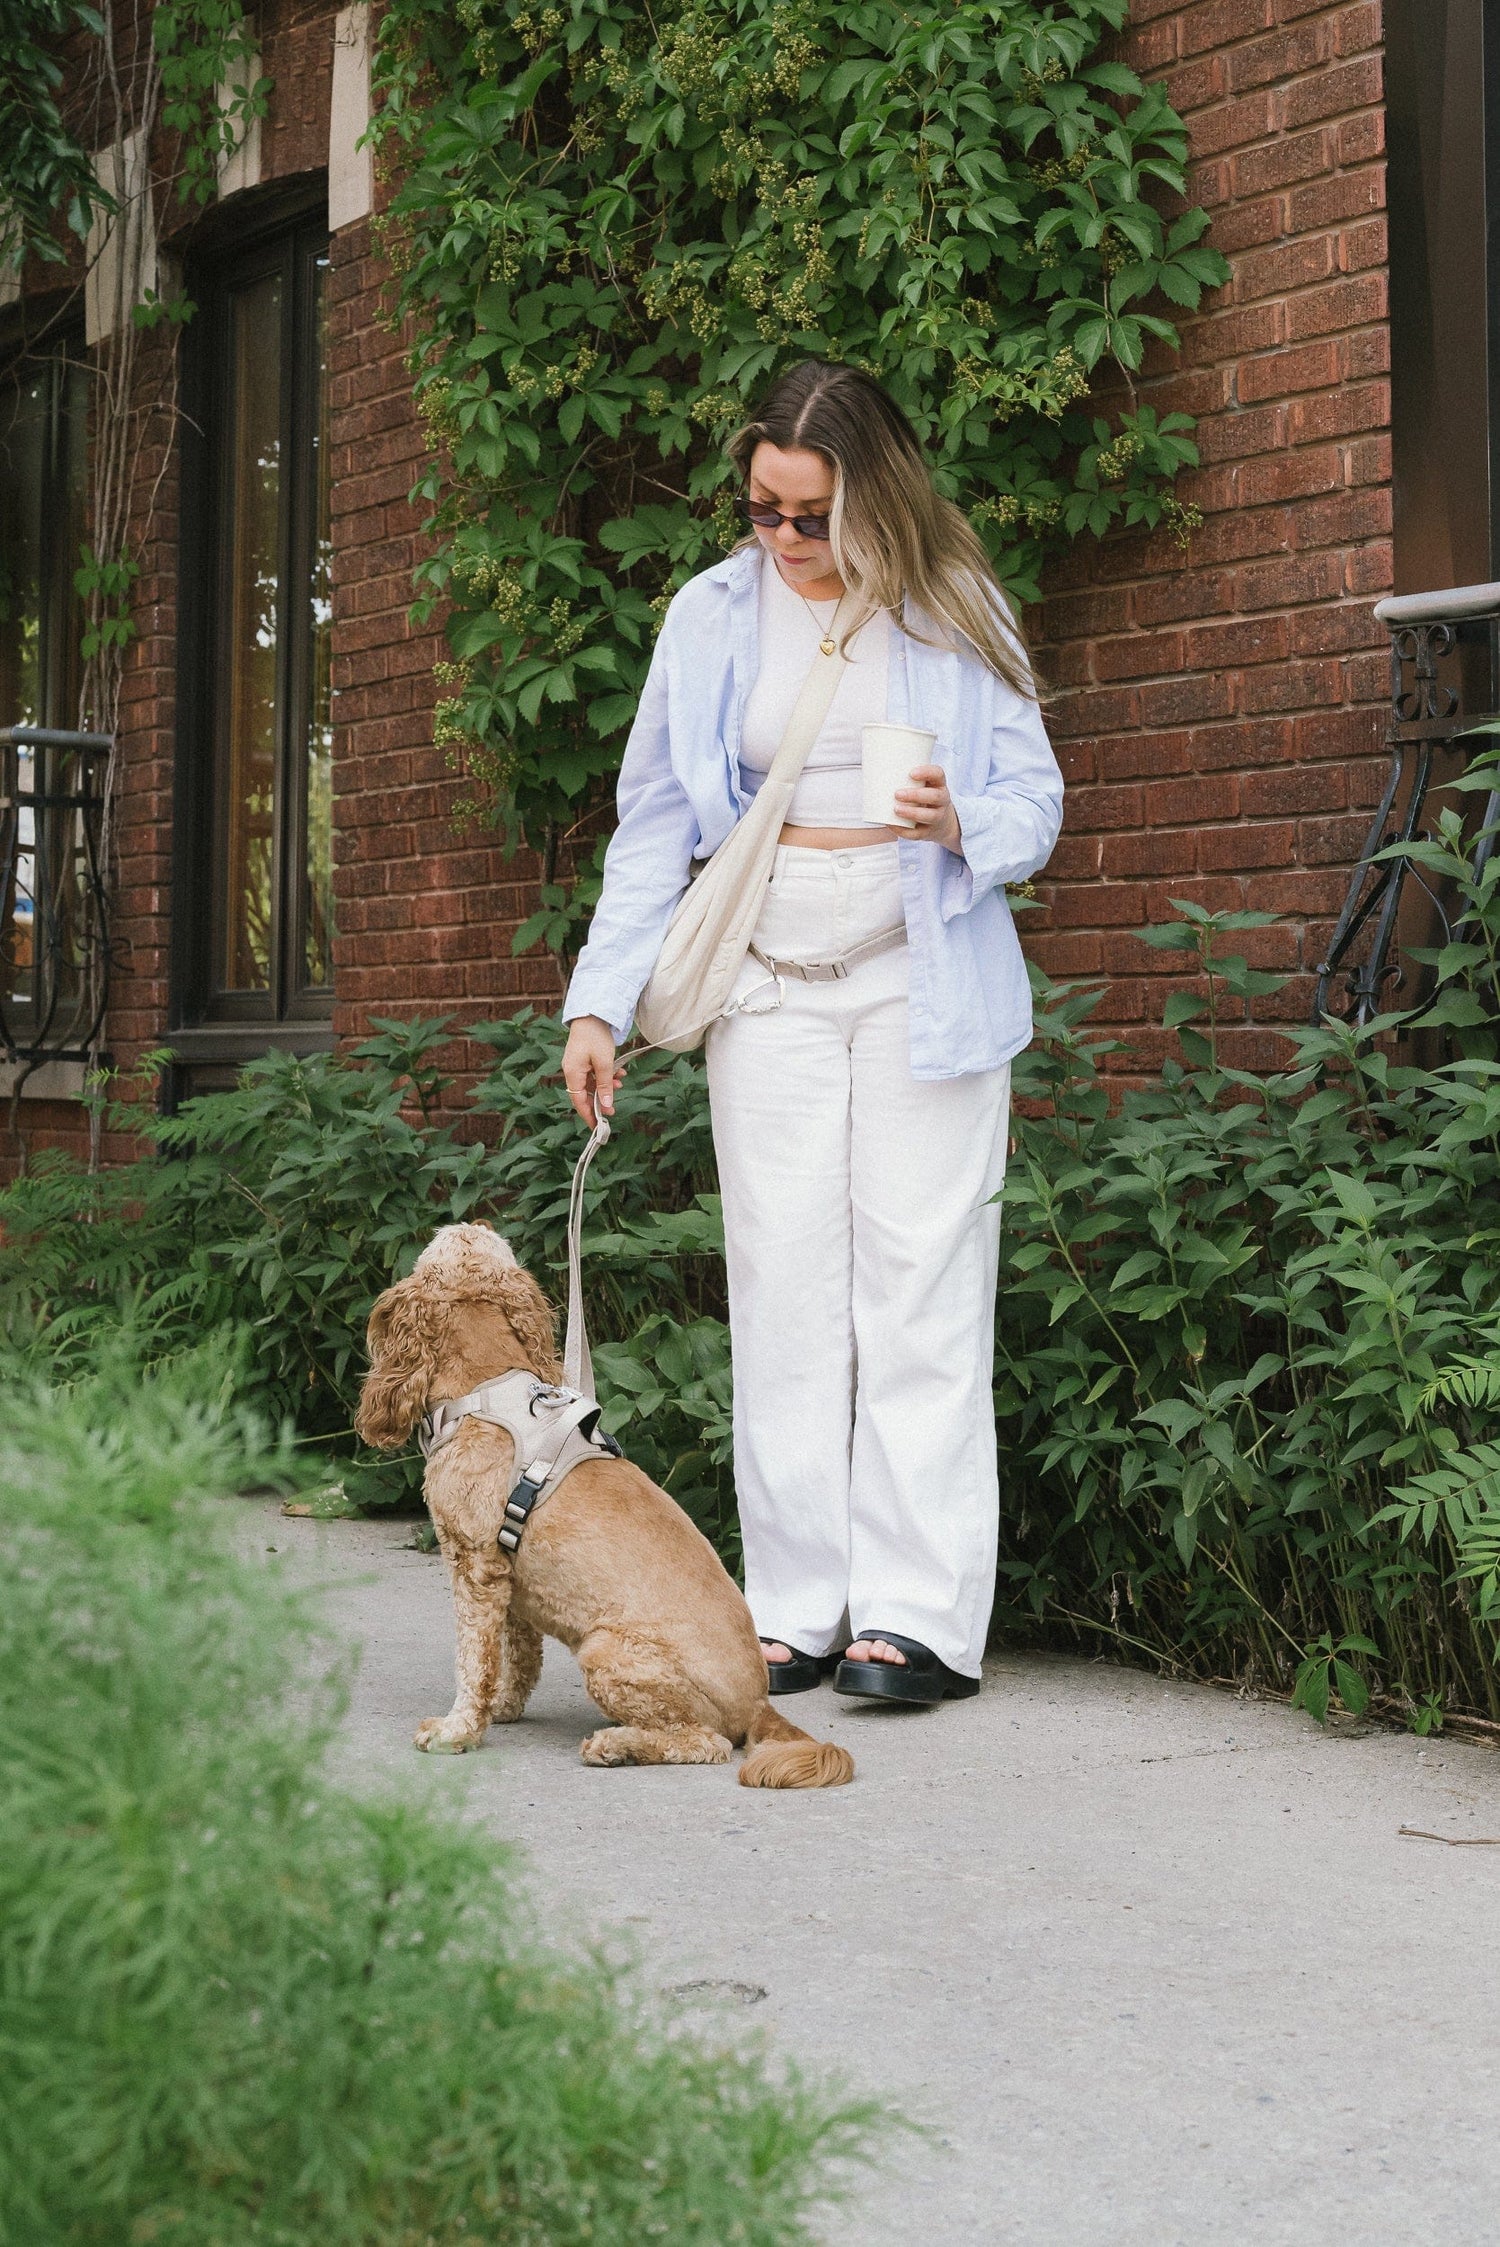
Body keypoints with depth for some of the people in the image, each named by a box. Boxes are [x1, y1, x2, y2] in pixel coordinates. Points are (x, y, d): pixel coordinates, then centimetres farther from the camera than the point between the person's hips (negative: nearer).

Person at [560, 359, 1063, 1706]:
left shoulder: (954, 612, 3)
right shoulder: (714, 615, 8)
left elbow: (1037, 802, 5)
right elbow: (655, 827, 9)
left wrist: (964, 825, -18)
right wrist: (601, 1002, 2)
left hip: (922, 982, -2)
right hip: (771, 989, 2)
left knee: (920, 1284, -5)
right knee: (783, 1293, 0)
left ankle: (918, 1612, -1)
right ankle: (797, 1612, 5)